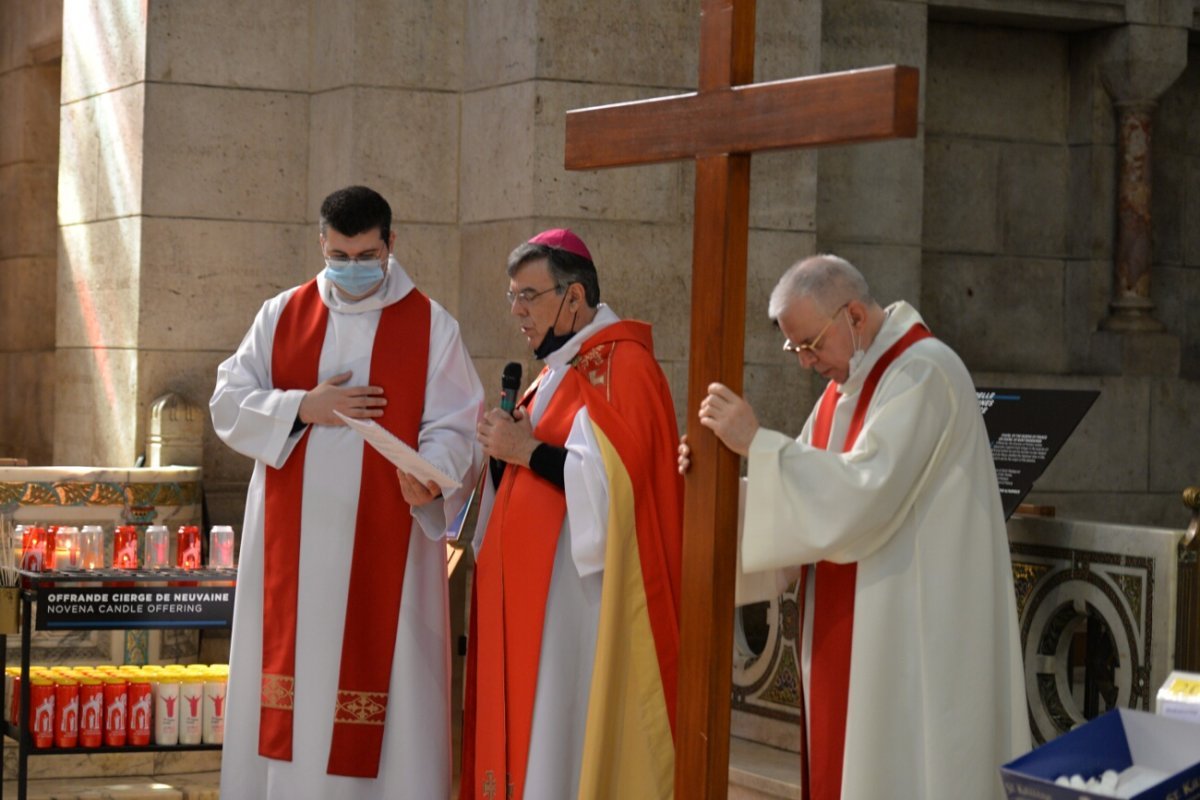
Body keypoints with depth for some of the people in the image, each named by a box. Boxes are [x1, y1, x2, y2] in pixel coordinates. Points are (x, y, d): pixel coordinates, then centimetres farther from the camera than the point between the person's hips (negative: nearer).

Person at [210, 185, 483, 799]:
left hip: (384, 544, -2)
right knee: (289, 682, 4)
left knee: (378, 674, -4)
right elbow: (228, 404, 6)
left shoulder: (431, 327, 1)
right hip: (291, 544, 3)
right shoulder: (282, 316, 9)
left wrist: (431, 474, -26)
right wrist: (303, 408, -10)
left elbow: (454, 427, -5)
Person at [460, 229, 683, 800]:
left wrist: (528, 450, -15)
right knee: (526, 734, 9)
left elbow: (613, 480, -21)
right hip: (536, 595, 9)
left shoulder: (621, 366, -12)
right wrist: (510, 447, 4)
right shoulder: (558, 370, 18)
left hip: (581, 597, -9)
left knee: (567, 743, -8)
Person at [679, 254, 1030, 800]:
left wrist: (757, 444, -20)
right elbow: (810, 498, 13)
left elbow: (863, 494, -24)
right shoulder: (845, 387, 14)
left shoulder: (923, 374, -14)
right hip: (854, 639, 9)